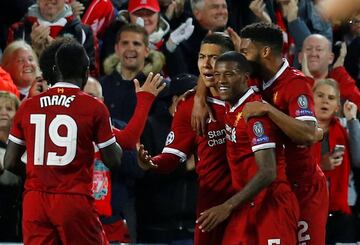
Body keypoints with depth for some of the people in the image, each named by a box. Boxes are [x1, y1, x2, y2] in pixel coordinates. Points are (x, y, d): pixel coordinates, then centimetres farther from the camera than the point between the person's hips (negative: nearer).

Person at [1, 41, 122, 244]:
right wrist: (113, 136, 20)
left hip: (34, 201, 3)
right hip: (75, 201, -3)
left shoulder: (28, 106, 6)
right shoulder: (94, 107, -4)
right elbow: (113, 161, 0)